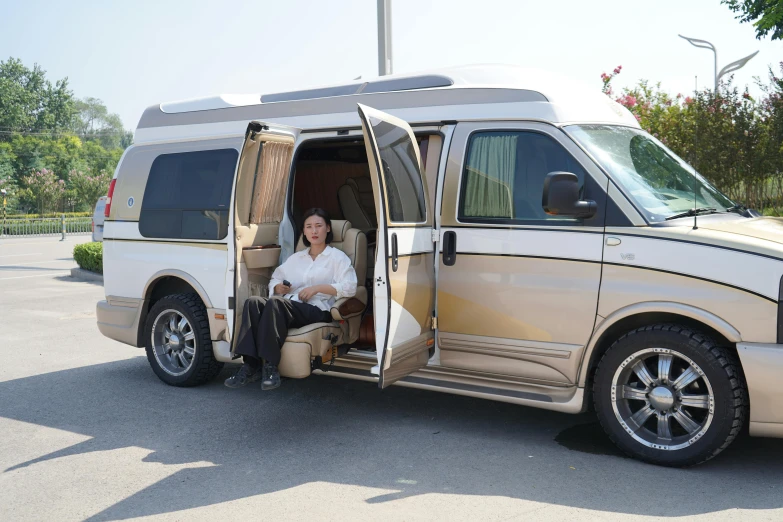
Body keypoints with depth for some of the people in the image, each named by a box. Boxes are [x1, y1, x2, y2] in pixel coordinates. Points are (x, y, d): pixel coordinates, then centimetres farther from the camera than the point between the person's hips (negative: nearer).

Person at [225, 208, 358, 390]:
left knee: (275, 303, -34)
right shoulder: (296, 257, 28)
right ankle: (250, 365, -32)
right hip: (288, 305, 6)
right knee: (253, 302, -25)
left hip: (317, 309, -5)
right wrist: (278, 287, 2)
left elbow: (350, 287, -4)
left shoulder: (337, 257, 10)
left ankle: (270, 366, -35)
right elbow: (274, 279, 27)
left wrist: (317, 288, -12)